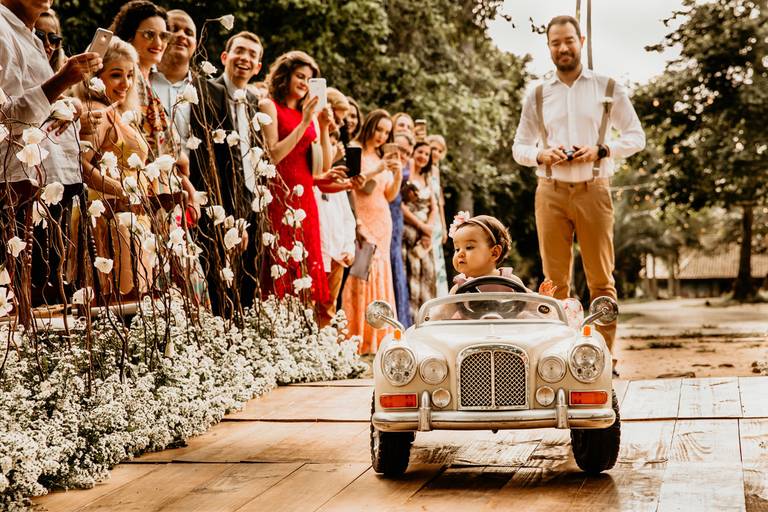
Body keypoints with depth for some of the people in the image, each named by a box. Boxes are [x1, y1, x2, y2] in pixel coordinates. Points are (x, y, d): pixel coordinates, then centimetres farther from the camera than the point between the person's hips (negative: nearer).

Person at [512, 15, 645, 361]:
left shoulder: (608, 89, 7)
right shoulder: (537, 96, 12)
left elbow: (636, 136, 8)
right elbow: (519, 147, 15)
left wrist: (601, 150, -9)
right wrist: (541, 155, -7)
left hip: (594, 190, -2)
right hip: (551, 192, 2)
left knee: (601, 278, -2)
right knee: (555, 279, 2)